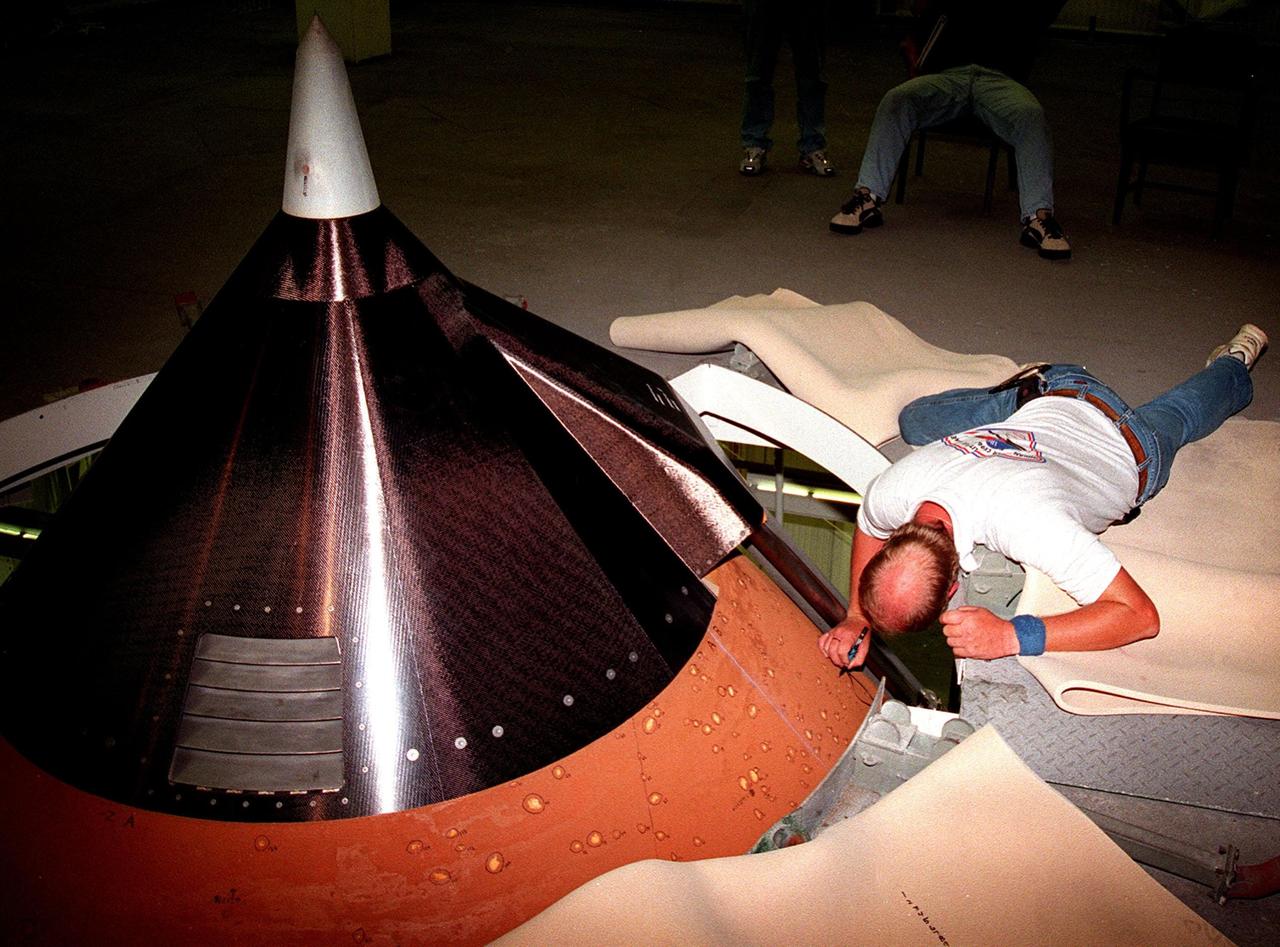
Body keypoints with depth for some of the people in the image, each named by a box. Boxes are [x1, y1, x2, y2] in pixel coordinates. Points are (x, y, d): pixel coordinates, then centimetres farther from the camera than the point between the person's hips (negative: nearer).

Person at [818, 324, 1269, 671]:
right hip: (1044, 403, 3)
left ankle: (1235, 360, 64)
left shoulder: (1027, 521, -55)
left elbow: (1141, 616, -49)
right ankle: (1024, 384, 39)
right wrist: (856, 618, -28)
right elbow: (866, 528, -14)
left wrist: (1011, 636, -58)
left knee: (1179, 415, 35)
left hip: (1127, 448, -2)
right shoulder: (894, 486, -40)